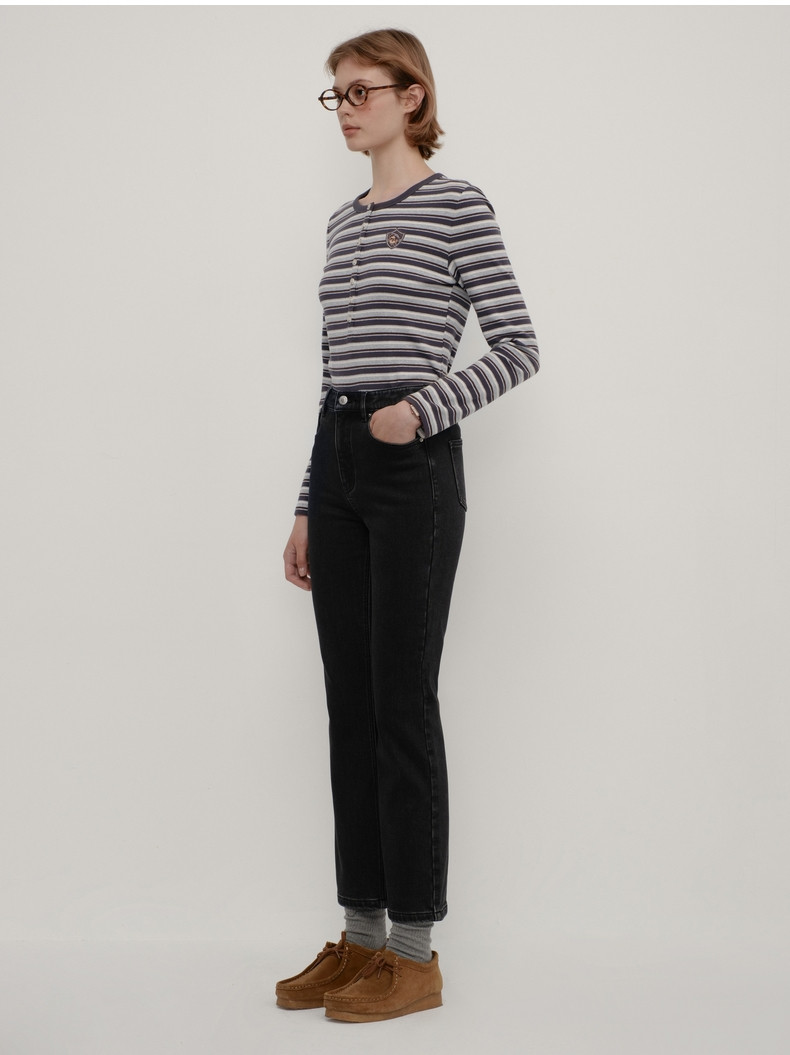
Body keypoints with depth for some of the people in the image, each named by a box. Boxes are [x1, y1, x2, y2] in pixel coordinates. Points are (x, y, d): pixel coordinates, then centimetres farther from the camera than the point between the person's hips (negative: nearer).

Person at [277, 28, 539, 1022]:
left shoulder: (456, 205, -3)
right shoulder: (343, 222, 18)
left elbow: (517, 347, -7)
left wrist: (423, 410, -20)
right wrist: (308, 507, 16)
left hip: (413, 465, -7)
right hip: (338, 464, 7)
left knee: (403, 705, -4)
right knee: (349, 705, 8)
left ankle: (414, 950, 7)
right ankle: (360, 934, 18)